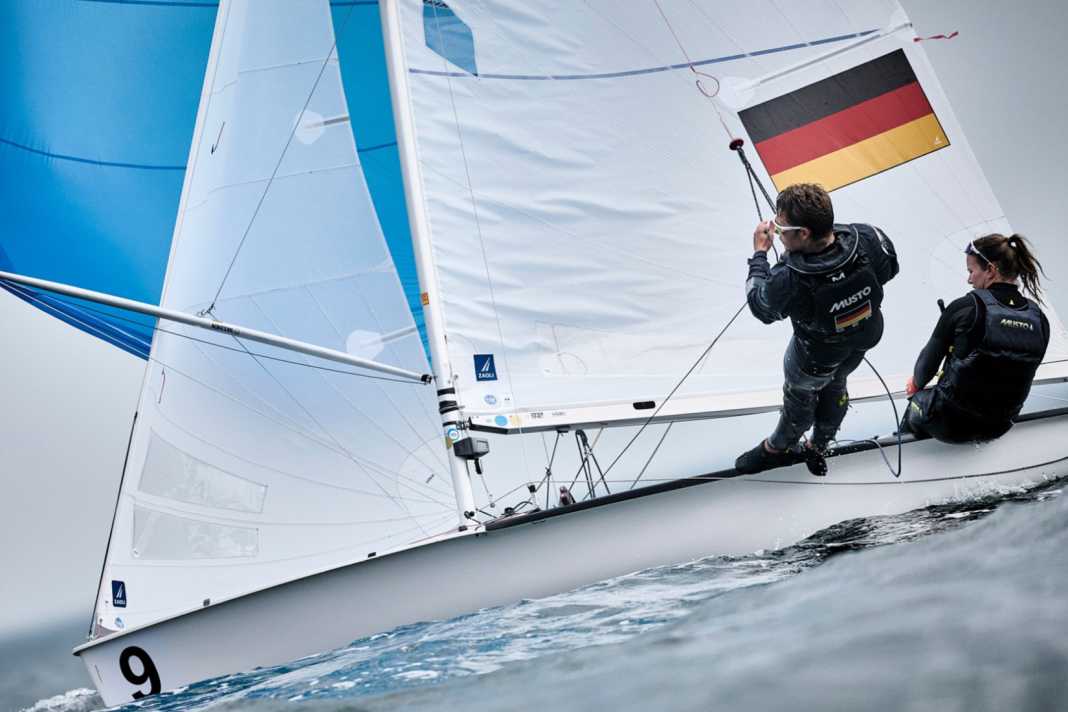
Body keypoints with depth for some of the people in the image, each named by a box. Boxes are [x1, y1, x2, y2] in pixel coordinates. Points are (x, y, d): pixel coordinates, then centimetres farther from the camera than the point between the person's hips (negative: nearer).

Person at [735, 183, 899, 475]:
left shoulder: (789, 281, -44)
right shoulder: (868, 239, -32)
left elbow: (760, 307, -20)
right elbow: (890, 268, -8)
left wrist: (759, 254, -10)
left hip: (816, 358, -5)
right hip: (864, 340, 5)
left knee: (799, 395, 25)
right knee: (834, 386, 32)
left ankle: (778, 448, 55)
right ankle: (819, 448, 58)